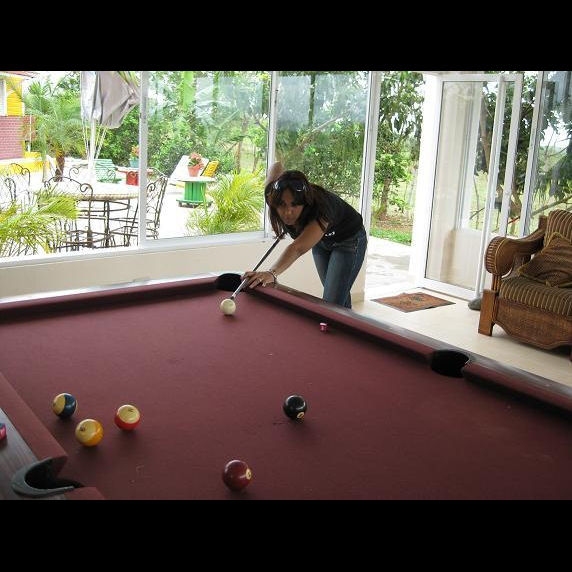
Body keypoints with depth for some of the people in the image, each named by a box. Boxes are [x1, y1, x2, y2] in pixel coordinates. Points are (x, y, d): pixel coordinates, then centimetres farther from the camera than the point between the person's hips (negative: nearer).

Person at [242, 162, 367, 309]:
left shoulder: (321, 207, -45)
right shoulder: (272, 196, -27)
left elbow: (297, 248, -59)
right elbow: (277, 166, -4)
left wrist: (272, 273, -75)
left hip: (348, 239, -6)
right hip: (321, 238, 6)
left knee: (332, 303, -15)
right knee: (335, 293, 16)